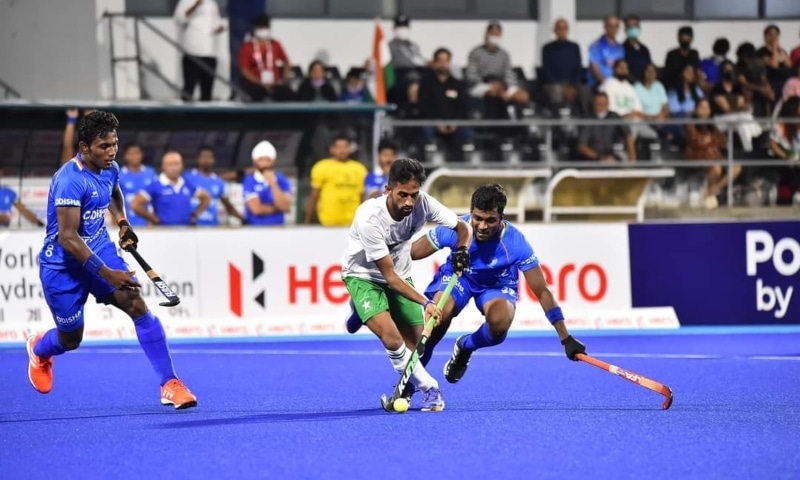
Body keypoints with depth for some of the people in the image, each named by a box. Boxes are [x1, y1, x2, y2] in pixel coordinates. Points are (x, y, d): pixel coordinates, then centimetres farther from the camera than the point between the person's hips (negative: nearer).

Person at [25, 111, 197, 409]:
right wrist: (107, 274, -34)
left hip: (100, 251, 6)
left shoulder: (110, 169, -1)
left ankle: (169, 385, -14)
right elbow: (68, 238, -30)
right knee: (70, 339, 9)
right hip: (62, 265, -6)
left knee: (138, 306, -15)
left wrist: (122, 223, 8)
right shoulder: (70, 180, -27)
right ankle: (38, 349, 48)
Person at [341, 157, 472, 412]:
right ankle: (429, 388, -8)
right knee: (393, 340, -26)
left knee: (414, 345, 1)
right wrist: (425, 302, -39)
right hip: (363, 275, -5)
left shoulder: (422, 203, -22)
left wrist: (462, 250, -28)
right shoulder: (369, 219, -34)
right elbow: (389, 276, -30)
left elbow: (462, 227, -6)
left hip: (400, 274, 5)